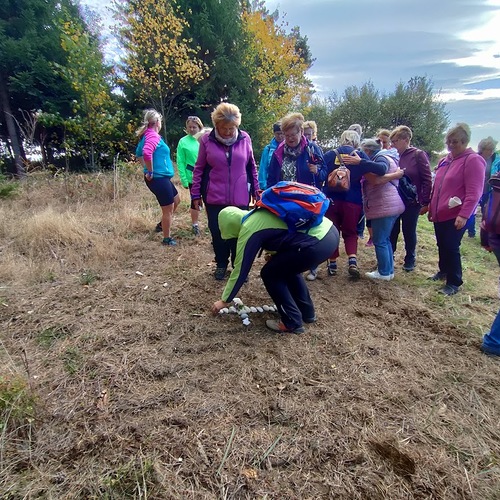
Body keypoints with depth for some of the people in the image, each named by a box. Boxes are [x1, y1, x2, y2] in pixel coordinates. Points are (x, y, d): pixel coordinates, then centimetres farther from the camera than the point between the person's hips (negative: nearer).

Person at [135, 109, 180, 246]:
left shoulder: (147, 135, 14)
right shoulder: (154, 136, -15)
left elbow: (139, 153, 26)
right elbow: (147, 153, -33)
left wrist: (146, 168, 21)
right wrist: (150, 172, -23)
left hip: (161, 177, 10)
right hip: (159, 178, -10)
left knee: (176, 200, 24)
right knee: (168, 209, 1)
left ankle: (162, 225, 34)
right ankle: (167, 239, 13)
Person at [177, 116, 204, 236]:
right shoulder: (183, 142, -3)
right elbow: (180, 162, -4)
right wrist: (184, 179, -10)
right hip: (192, 178, -1)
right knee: (195, 201, 9)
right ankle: (195, 225, 26)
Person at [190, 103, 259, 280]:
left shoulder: (245, 138, -1)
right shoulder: (206, 140, -4)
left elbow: (252, 167, 8)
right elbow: (199, 169, 2)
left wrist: (256, 190, 10)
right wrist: (196, 194, 2)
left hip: (240, 197, 0)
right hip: (214, 198, 0)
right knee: (217, 233, 9)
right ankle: (221, 264, 29)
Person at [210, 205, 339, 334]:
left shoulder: (248, 230, -3)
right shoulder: (259, 212, 19)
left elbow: (241, 270, 3)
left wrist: (225, 300, 14)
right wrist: (274, 254, 24)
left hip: (317, 243, -9)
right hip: (330, 231, 9)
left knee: (269, 274, 7)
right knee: (287, 267, 27)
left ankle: (293, 322, 14)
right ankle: (307, 313, 36)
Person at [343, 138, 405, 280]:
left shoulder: (382, 158, -9)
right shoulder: (384, 158, 23)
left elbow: (377, 176, -31)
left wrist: (360, 162, -34)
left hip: (384, 206, -10)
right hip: (389, 205, 10)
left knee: (379, 241, -2)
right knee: (385, 239, 16)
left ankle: (384, 273, 7)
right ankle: (389, 270, 24)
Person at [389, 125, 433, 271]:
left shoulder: (418, 155, -8)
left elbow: (427, 180, -8)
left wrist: (425, 202, -12)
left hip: (411, 202, -3)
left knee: (409, 232, 9)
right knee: (392, 231, 9)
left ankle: (410, 260, 26)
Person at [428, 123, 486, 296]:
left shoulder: (473, 160, -11)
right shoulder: (444, 160, 13)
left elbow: (474, 192, -18)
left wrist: (464, 215, -24)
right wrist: (431, 208, 22)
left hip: (456, 215, -7)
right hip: (439, 214, 7)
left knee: (451, 248, -3)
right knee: (441, 246, 17)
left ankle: (454, 283, 10)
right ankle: (443, 271, 37)